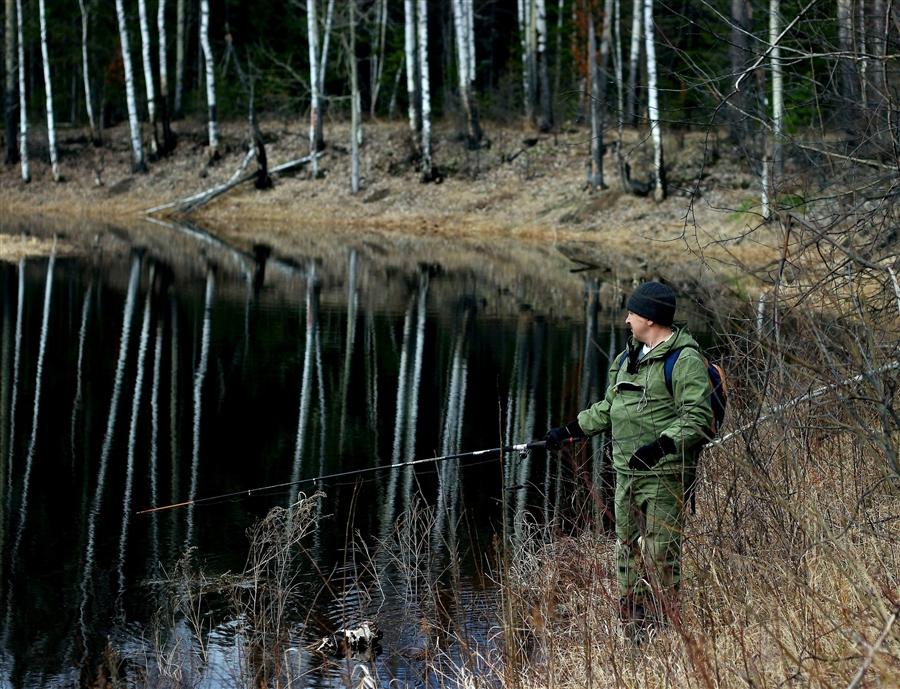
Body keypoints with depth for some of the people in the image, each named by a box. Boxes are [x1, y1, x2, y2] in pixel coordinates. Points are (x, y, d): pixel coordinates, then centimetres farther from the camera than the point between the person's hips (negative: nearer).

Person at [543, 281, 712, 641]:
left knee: (660, 552, -8)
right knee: (626, 547, 10)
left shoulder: (684, 360, -11)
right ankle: (632, 632, 16)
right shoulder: (627, 358, 18)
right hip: (626, 472, 9)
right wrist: (570, 430, 23)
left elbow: (697, 419, -18)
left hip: (665, 473, -9)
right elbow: (609, 408, 28)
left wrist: (660, 445, -29)